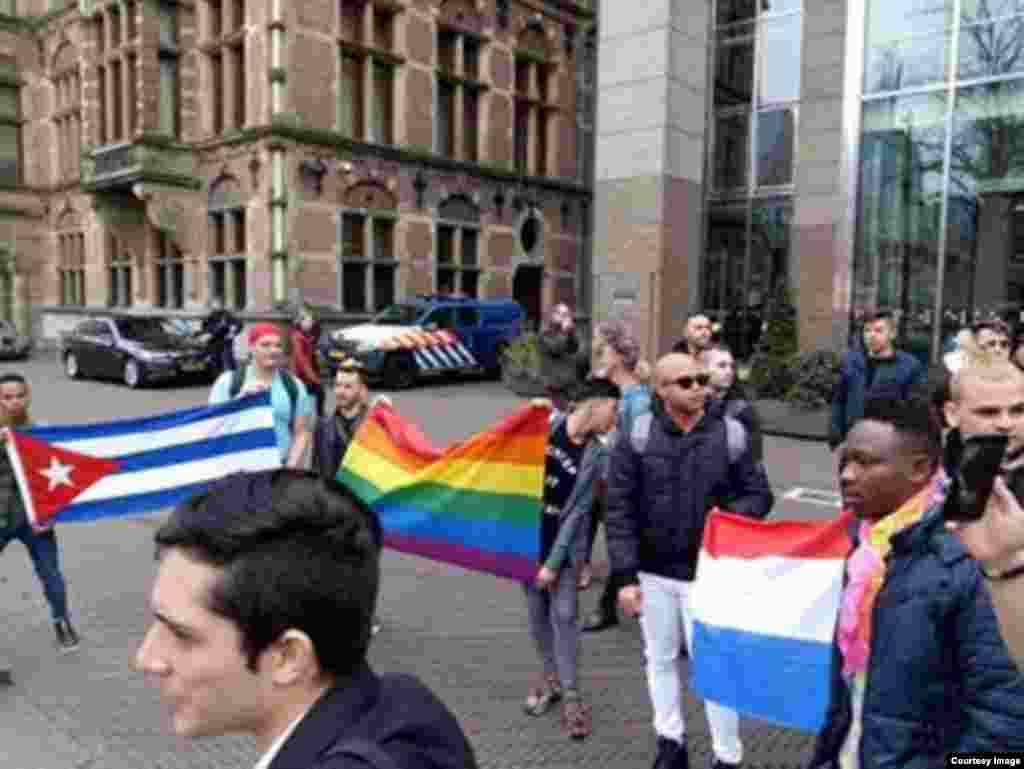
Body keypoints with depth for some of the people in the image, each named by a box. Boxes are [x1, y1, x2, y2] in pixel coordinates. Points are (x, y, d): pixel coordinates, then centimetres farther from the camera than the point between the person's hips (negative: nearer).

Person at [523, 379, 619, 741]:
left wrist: (554, 563, -15)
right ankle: (551, 676, 31)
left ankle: (571, 695, 12)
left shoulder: (595, 454, -10)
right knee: (537, 612, 12)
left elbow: (577, 512, -12)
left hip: (563, 545, -1)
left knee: (564, 615, -2)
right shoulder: (545, 422, -11)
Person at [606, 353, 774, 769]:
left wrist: (730, 517, -18)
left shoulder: (730, 434, -8)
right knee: (660, 658, 18)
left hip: (707, 572, -1)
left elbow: (760, 494, 3)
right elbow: (619, 509, -8)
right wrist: (626, 575, -11)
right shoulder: (638, 435, -10)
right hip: (653, 571, 2)